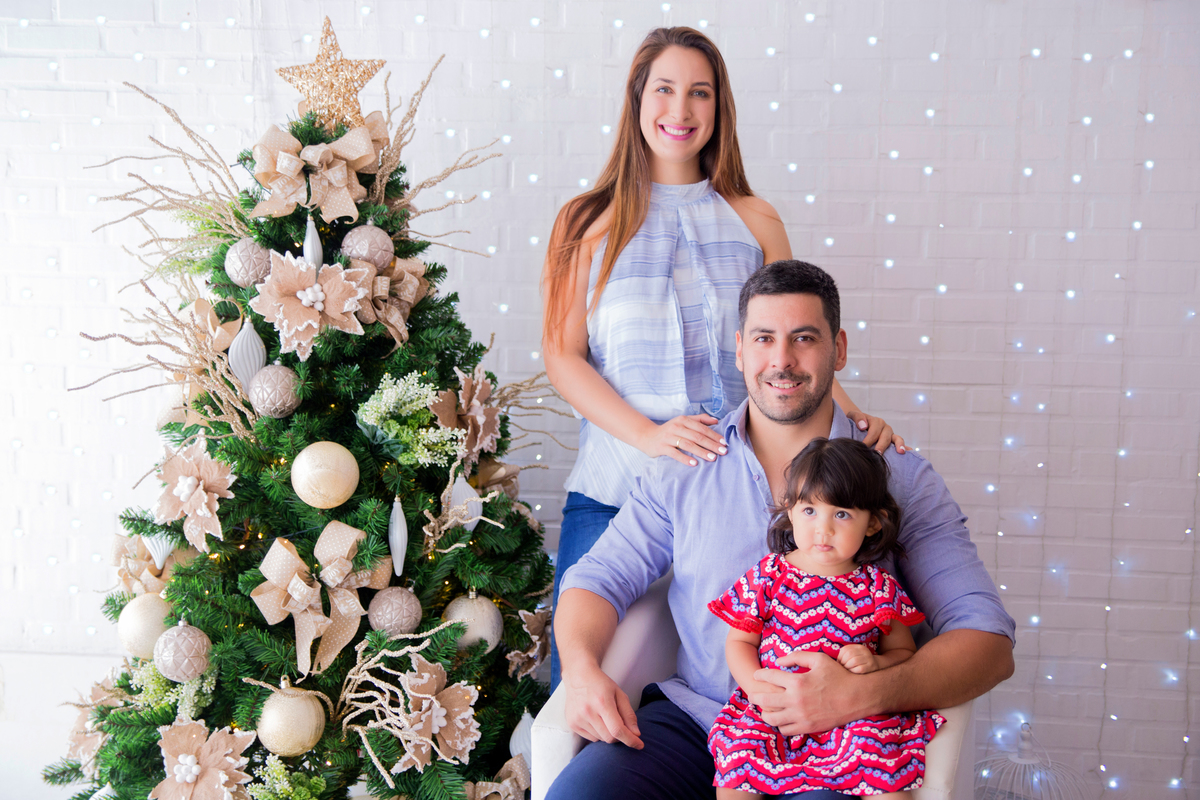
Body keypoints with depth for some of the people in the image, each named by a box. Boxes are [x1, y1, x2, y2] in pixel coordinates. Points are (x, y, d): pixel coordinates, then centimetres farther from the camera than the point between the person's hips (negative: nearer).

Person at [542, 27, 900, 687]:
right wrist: (647, 434, -13)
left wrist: (852, 415, -8)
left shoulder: (754, 222, 11)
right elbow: (563, 354, 1)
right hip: (612, 487, -1)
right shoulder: (589, 222, 7)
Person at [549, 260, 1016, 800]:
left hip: (833, 738, -1)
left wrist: (864, 694, -23)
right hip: (693, 719, 1)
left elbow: (990, 643, -5)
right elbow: (600, 577, 10)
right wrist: (582, 670, -14)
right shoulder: (681, 470, 9)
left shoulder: (902, 479, 2)